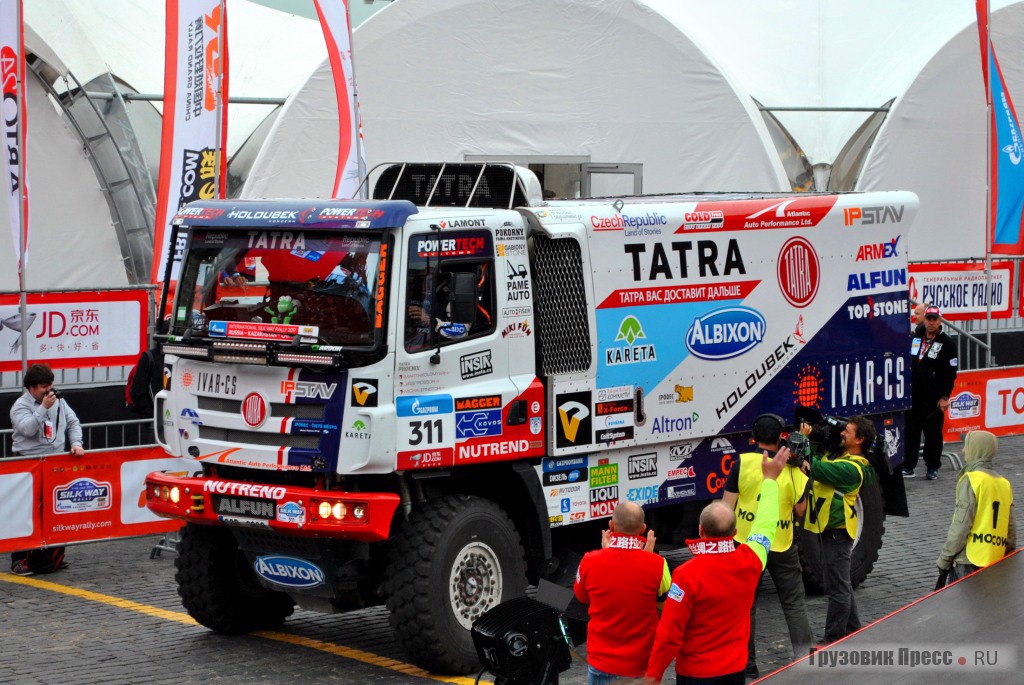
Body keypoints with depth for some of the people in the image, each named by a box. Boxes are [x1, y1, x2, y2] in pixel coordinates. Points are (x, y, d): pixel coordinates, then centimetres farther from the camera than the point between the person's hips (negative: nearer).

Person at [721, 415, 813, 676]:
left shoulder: (743, 463, -10)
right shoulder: (793, 469, -7)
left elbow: (727, 505, -9)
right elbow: (800, 511, 3)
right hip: (782, 546, 0)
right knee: (794, 603, 12)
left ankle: (746, 663, 14)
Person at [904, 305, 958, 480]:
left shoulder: (946, 343, -4)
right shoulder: (914, 338, 10)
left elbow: (950, 373, -6)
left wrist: (944, 397, -11)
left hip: (933, 399, -4)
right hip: (912, 397, 4)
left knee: (933, 434, 2)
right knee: (910, 432, 5)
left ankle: (933, 467, 12)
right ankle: (908, 466, 11)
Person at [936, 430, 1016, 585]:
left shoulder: (971, 480, -7)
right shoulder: (1005, 484, 14)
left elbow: (960, 526, -11)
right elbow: (1011, 528, 16)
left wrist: (944, 560, -6)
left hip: (969, 561, -7)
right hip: (996, 562, 7)